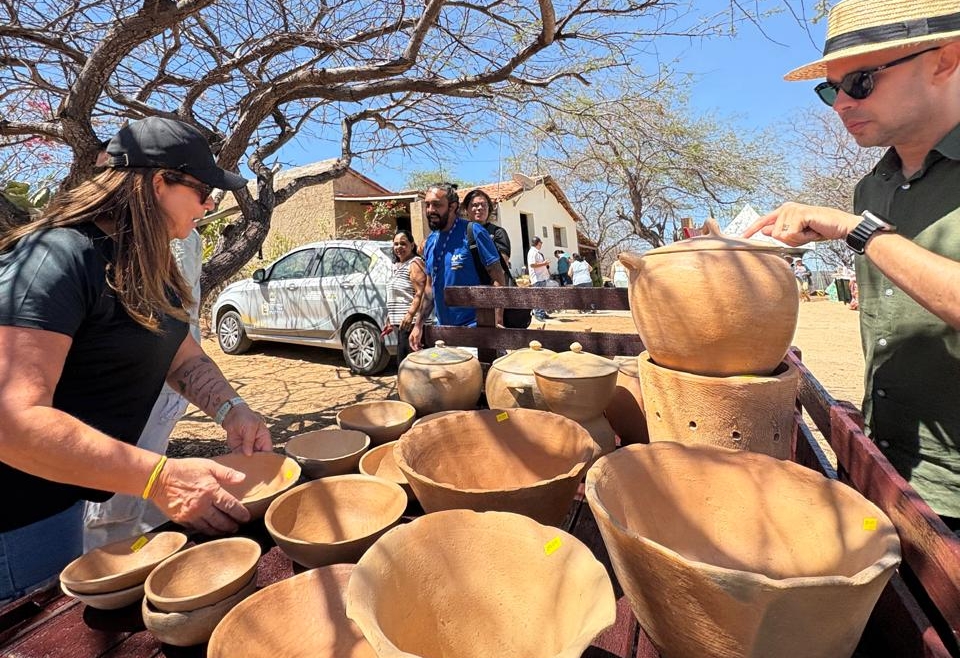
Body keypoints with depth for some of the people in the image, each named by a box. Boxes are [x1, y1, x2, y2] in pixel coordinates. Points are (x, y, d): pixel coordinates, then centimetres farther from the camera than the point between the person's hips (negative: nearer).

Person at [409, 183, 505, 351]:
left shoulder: (473, 232, -12)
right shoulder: (430, 241, 7)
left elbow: (497, 278, -14)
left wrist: (498, 323, -21)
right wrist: (418, 324, 10)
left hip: (474, 327, -6)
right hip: (442, 328, 6)